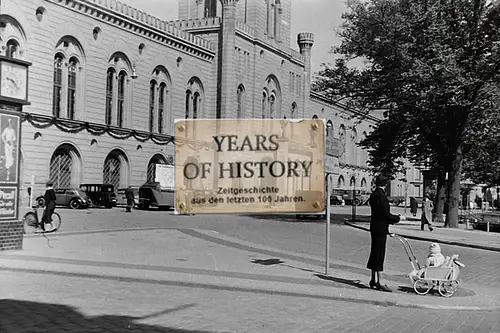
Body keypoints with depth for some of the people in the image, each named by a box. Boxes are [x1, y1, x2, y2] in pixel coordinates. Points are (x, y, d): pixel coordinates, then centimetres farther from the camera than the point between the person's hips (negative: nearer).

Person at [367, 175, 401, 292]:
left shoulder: (373, 194, 12)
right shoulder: (381, 195, -16)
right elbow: (385, 213, -18)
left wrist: (392, 219, 19)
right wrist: (397, 218, -3)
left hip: (375, 226, 9)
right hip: (381, 228, -9)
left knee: (375, 253, 14)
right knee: (379, 254, -6)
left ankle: (373, 280, 21)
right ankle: (377, 282, -3)